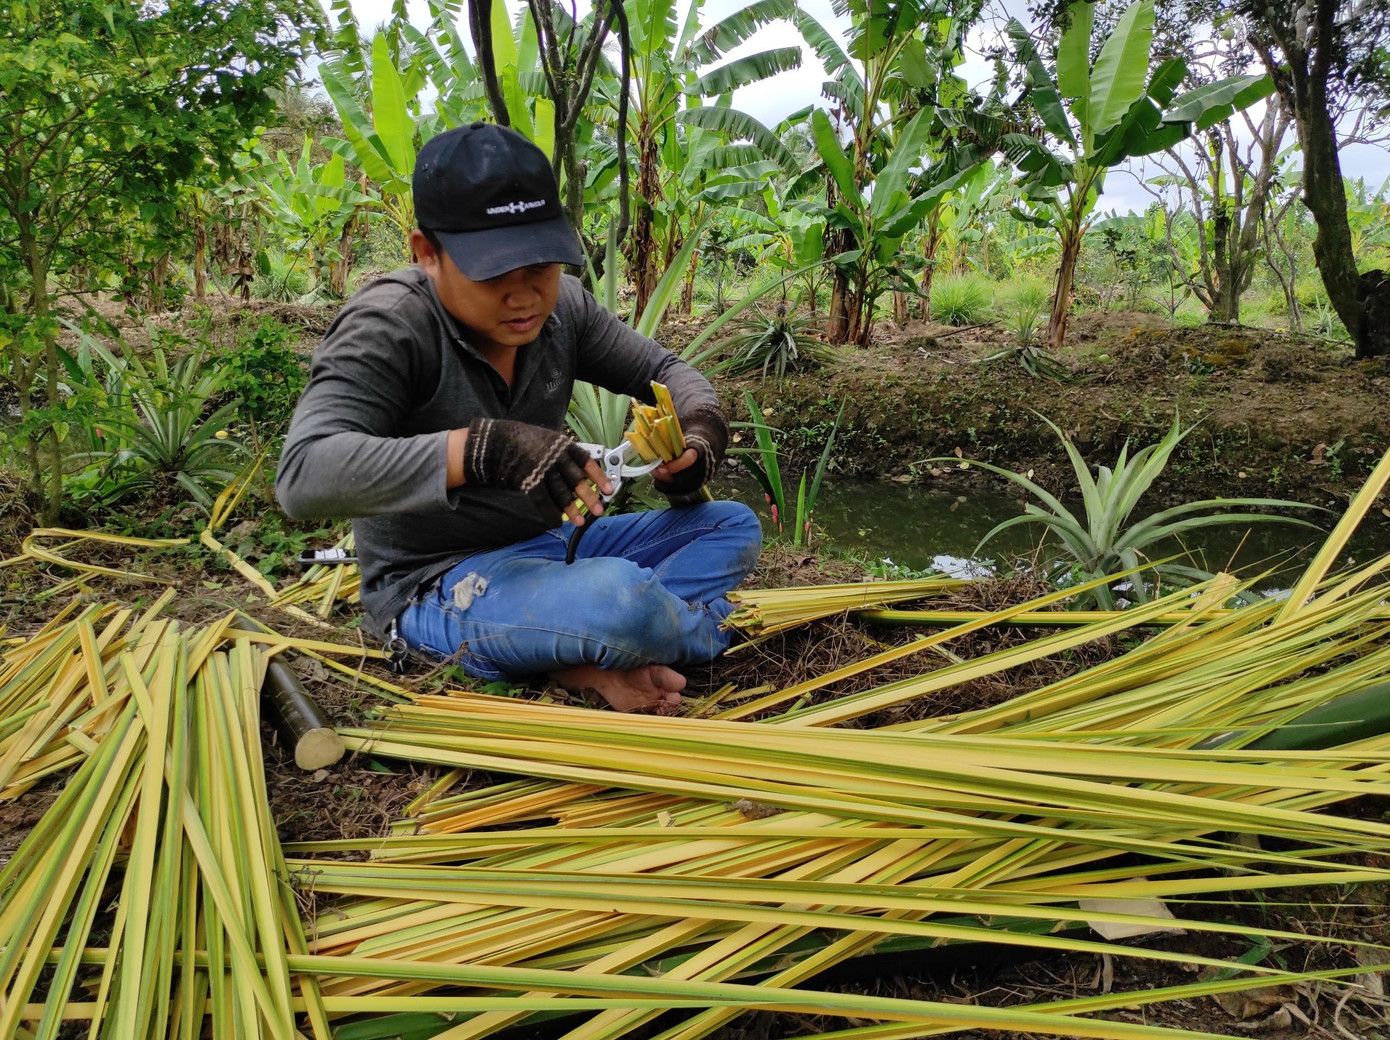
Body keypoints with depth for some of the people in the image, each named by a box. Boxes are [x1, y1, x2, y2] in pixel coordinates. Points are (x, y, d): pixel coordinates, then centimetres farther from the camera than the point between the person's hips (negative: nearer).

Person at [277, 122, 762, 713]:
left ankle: (589, 664, -18)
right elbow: (302, 476, -33)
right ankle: (709, 628, -3)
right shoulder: (385, 327, -20)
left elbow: (661, 370, 11)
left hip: (547, 546, 8)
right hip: (435, 584, -8)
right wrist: (484, 447, -43)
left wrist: (702, 428, -14)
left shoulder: (561, 305, -1)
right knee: (619, 596, -38)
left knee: (734, 527, 3)